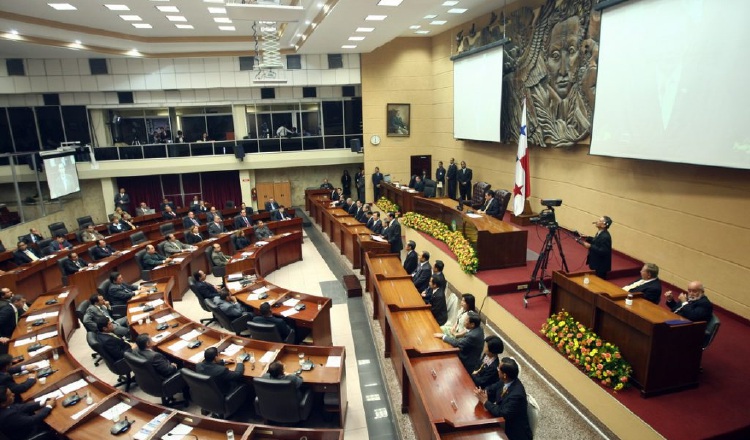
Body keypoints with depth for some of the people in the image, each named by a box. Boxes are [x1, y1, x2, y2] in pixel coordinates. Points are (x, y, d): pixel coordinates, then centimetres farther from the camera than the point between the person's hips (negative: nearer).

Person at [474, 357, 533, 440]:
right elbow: (492, 389, 6)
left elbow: (502, 414, -29)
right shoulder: (505, 381, -8)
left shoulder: (516, 394, -30)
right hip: (504, 423, 7)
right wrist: (483, 393, -15)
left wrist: (485, 401, -21)